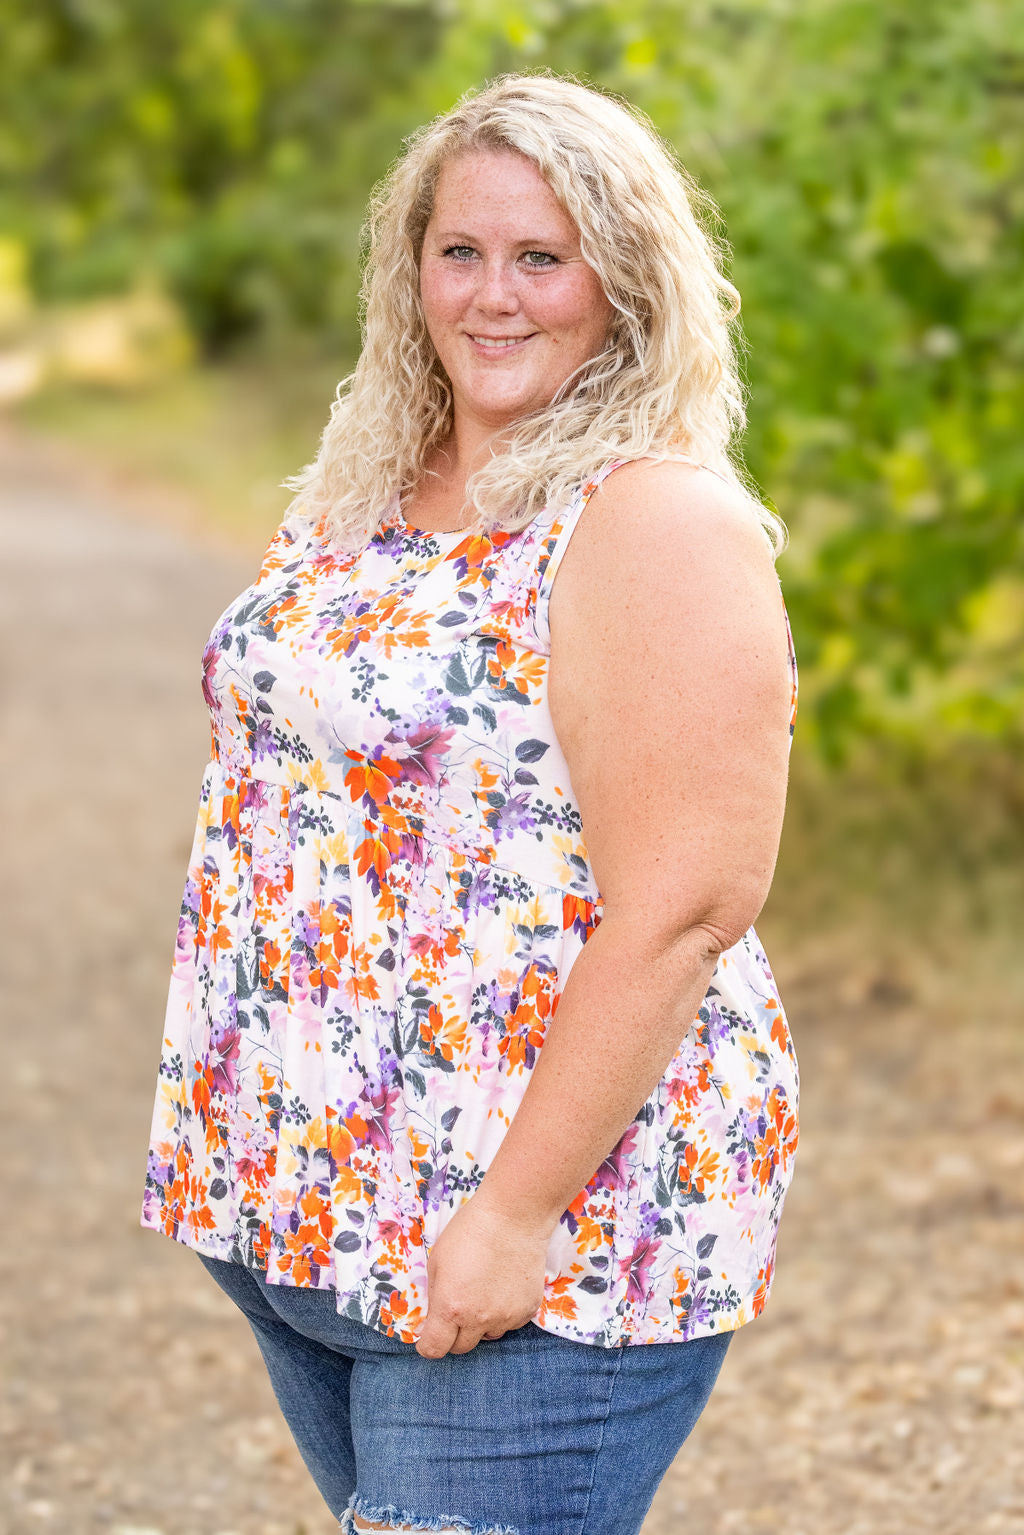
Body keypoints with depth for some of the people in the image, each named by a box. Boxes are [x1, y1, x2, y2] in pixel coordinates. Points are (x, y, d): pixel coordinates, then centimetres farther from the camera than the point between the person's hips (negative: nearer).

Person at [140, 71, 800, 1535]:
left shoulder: (660, 524, -15)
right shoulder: (361, 495, 11)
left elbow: (684, 908, -21)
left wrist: (515, 1216, -23)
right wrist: (246, 1161, 15)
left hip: (536, 1250, -8)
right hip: (308, 1203, 8)